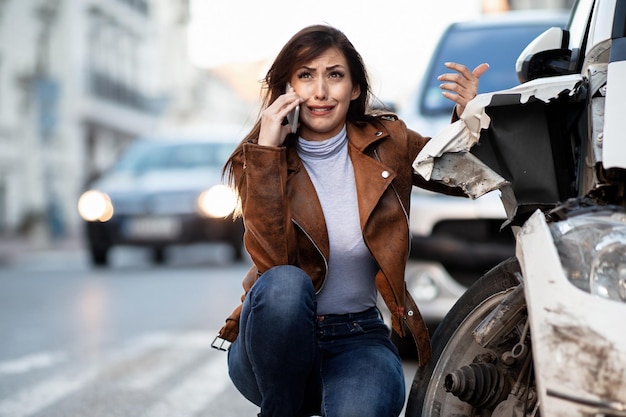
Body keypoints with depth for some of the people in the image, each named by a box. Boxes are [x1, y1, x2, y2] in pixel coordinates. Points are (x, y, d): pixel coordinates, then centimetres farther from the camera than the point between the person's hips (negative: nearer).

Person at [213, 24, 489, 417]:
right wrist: (267, 151, -24)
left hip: (357, 338, 0)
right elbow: (272, 260, -21)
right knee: (285, 283, -35)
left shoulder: (387, 142, 1)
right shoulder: (259, 159, -5)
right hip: (275, 343, 0)